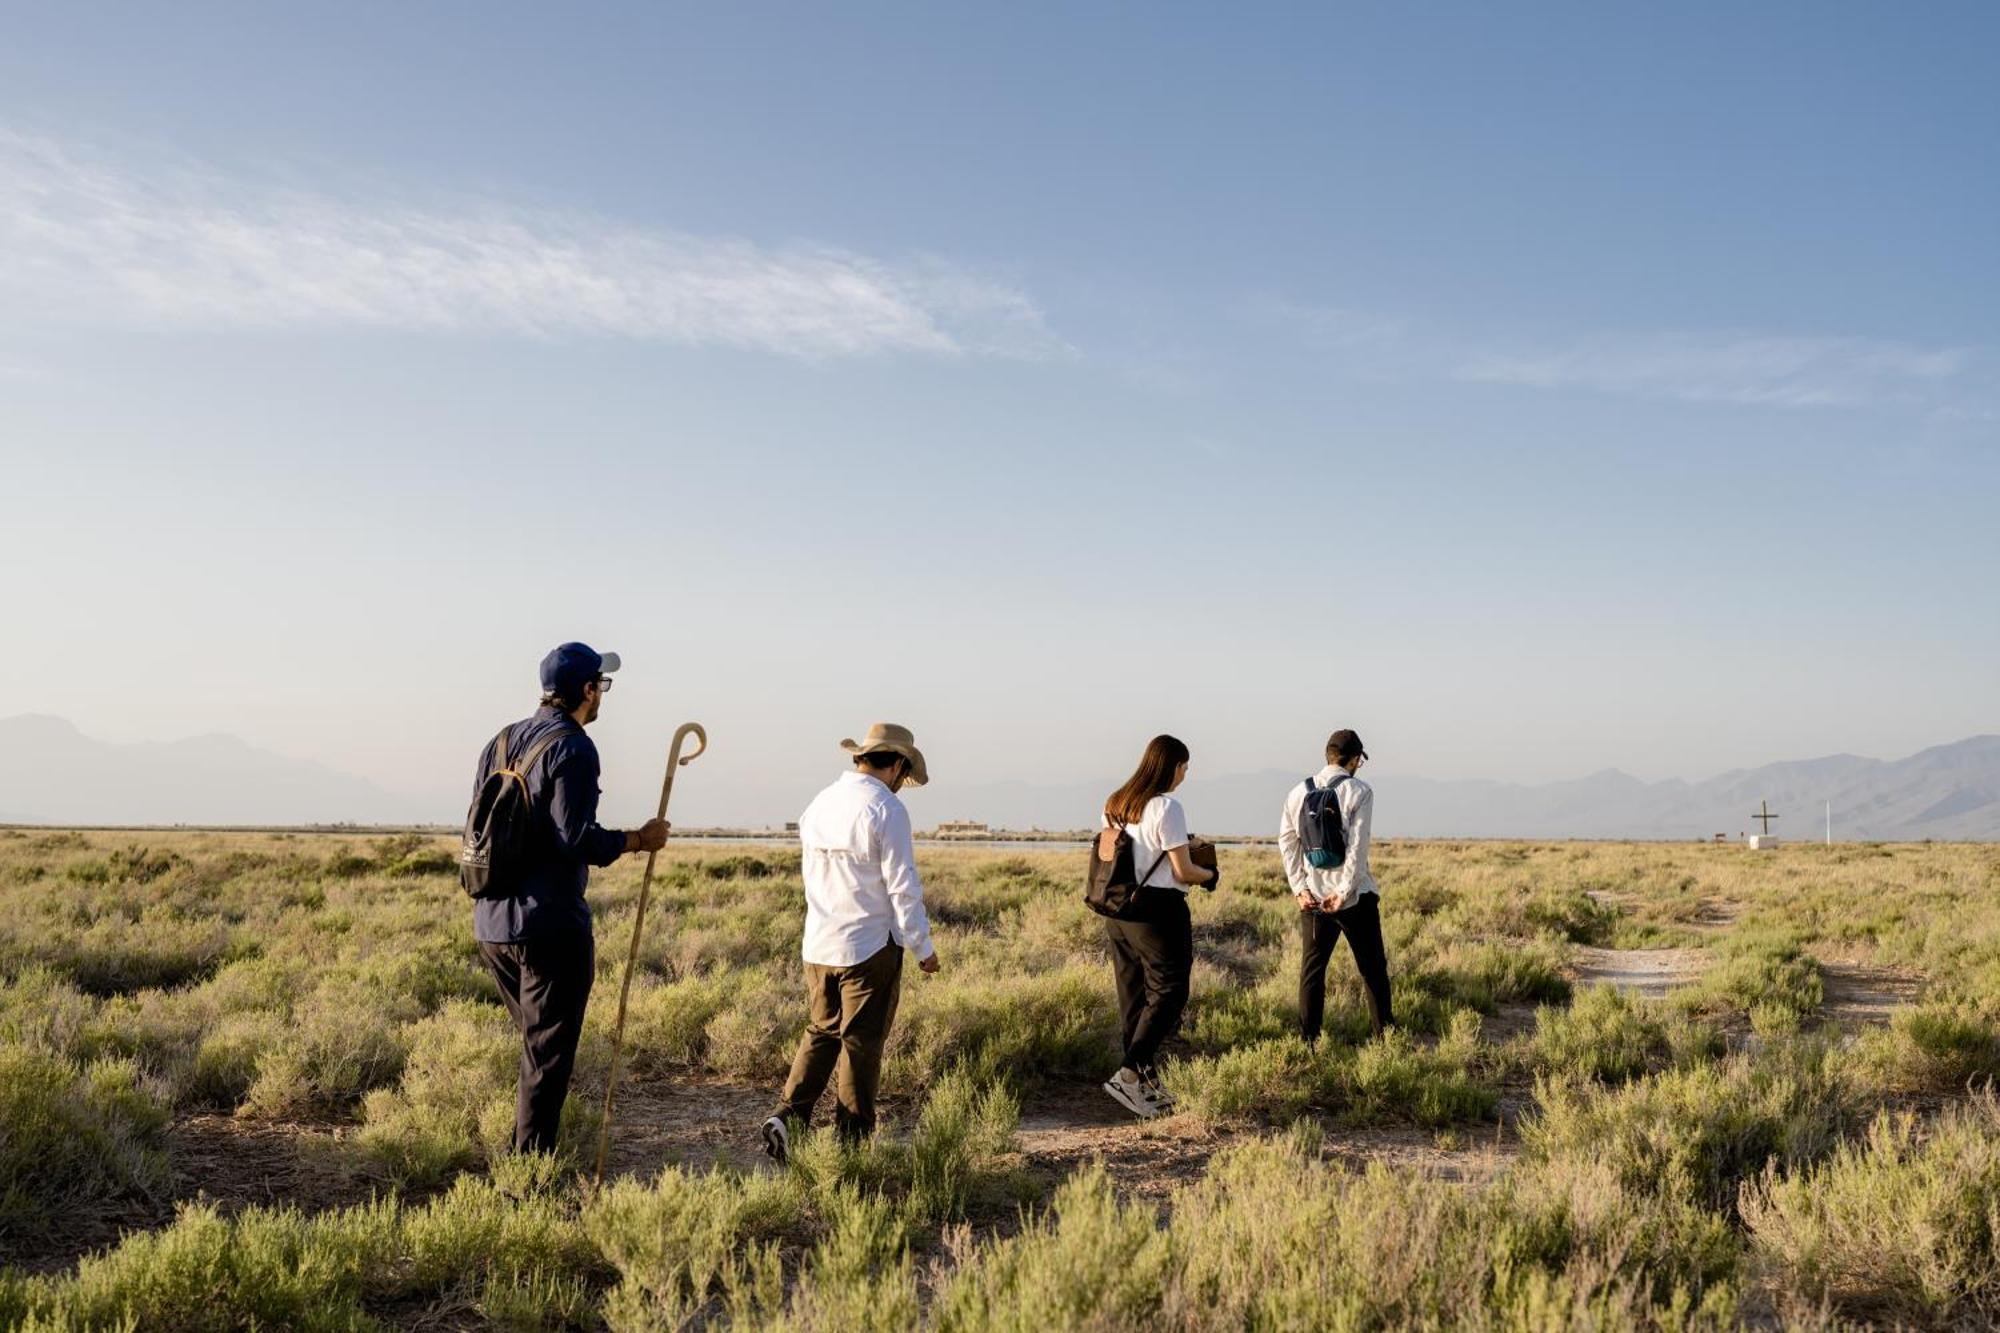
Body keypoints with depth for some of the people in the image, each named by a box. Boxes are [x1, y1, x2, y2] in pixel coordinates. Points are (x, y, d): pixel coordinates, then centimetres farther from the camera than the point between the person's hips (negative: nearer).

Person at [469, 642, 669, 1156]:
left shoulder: (501, 742, 13)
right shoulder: (572, 747, -12)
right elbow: (575, 838, -21)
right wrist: (638, 840, -8)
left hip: (491, 924, 8)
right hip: (550, 925, -8)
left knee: (536, 1042, 20)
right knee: (547, 1055, 1)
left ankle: (519, 1150, 26)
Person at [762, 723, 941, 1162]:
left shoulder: (818, 804, 8)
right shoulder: (886, 809, -14)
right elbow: (902, 886, -14)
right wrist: (922, 947, -4)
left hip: (818, 944, 6)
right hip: (870, 945, -6)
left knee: (820, 1033, 16)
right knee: (862, 1043, 4)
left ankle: (788, 1114, 1)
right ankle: (851, 1137, 10)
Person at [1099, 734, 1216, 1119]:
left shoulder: (1115, 805, 10)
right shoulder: (1166, 808, -13)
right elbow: (1184, 872, -11)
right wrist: (1210, 874, 8)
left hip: (1118, 911, 8)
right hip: (1157, 911, -8)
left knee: (1134, 997, 12)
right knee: (1169, 994, 0)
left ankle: (1145, 1085, 18)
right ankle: (1128, 1074, -10)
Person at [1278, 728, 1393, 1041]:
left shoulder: (1298, 792, 6)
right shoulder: (1359, 791, -7)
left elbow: (1287, 842, 1)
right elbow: (1357, 845, -14)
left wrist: (1299, 888, 0)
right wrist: (1345, 891, -13)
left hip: (1312, 896, 3)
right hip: (1354, 897, -3)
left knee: (1312, 969, 8)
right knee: (1372, 968, 10)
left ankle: (1307, 1039, 7)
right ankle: (1384, 1032, 15)